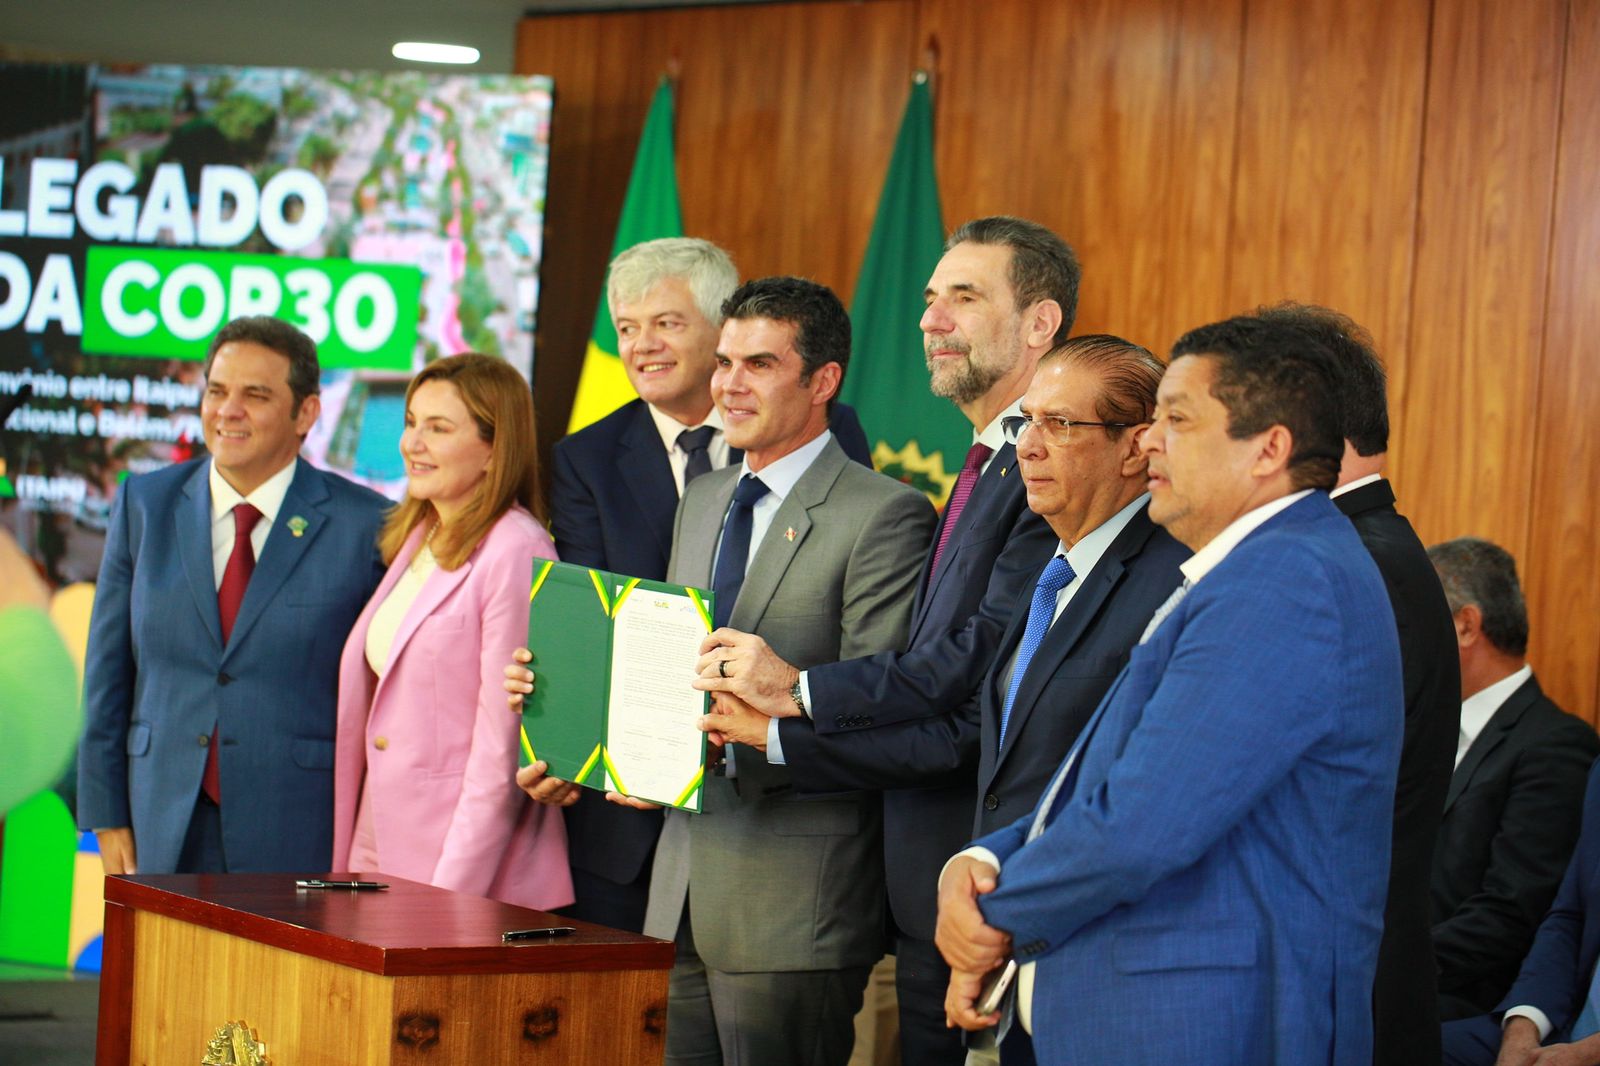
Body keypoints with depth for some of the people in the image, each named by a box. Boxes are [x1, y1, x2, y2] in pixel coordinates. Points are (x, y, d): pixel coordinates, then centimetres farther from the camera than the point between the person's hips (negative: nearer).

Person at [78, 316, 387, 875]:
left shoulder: (365, 524, -2)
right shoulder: (145, 503, 8)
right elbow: (109, 672, 9)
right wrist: (107, 815, 5)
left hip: (300, 841, -2)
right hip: (163, 830, 3)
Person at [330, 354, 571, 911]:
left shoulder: (516, 555, -13)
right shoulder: (415, 541, 13)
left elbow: (501, 758, -16)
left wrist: (450, 900, -17)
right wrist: (346, 865, 9)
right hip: (381, 857, 7)